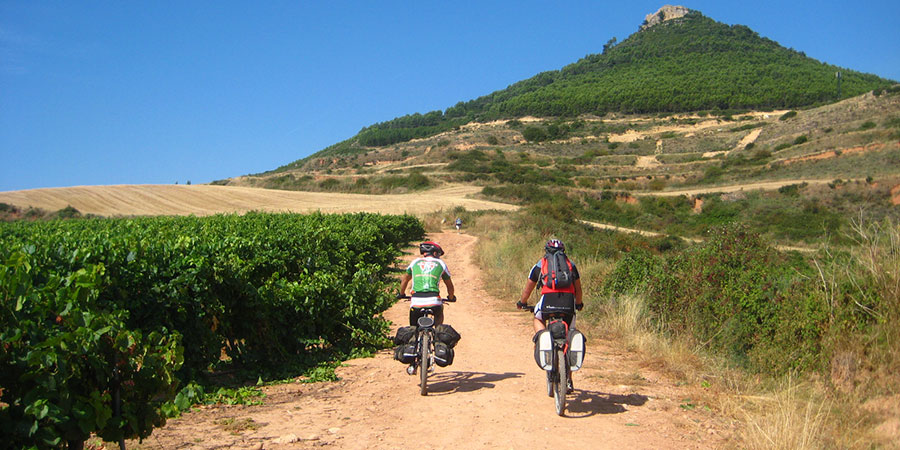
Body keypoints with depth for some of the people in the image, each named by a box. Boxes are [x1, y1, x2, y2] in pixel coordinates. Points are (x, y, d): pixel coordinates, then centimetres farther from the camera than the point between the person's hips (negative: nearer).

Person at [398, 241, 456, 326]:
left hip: (416, 303, 0)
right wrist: (451, 297, 43)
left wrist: (401, 294, 49)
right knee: (439, 309, 33)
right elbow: (450, 286, 24)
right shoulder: (441, 263, 14)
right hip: (434, 302, 0)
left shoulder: (415, 262, 18)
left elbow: (404, 280, 31)